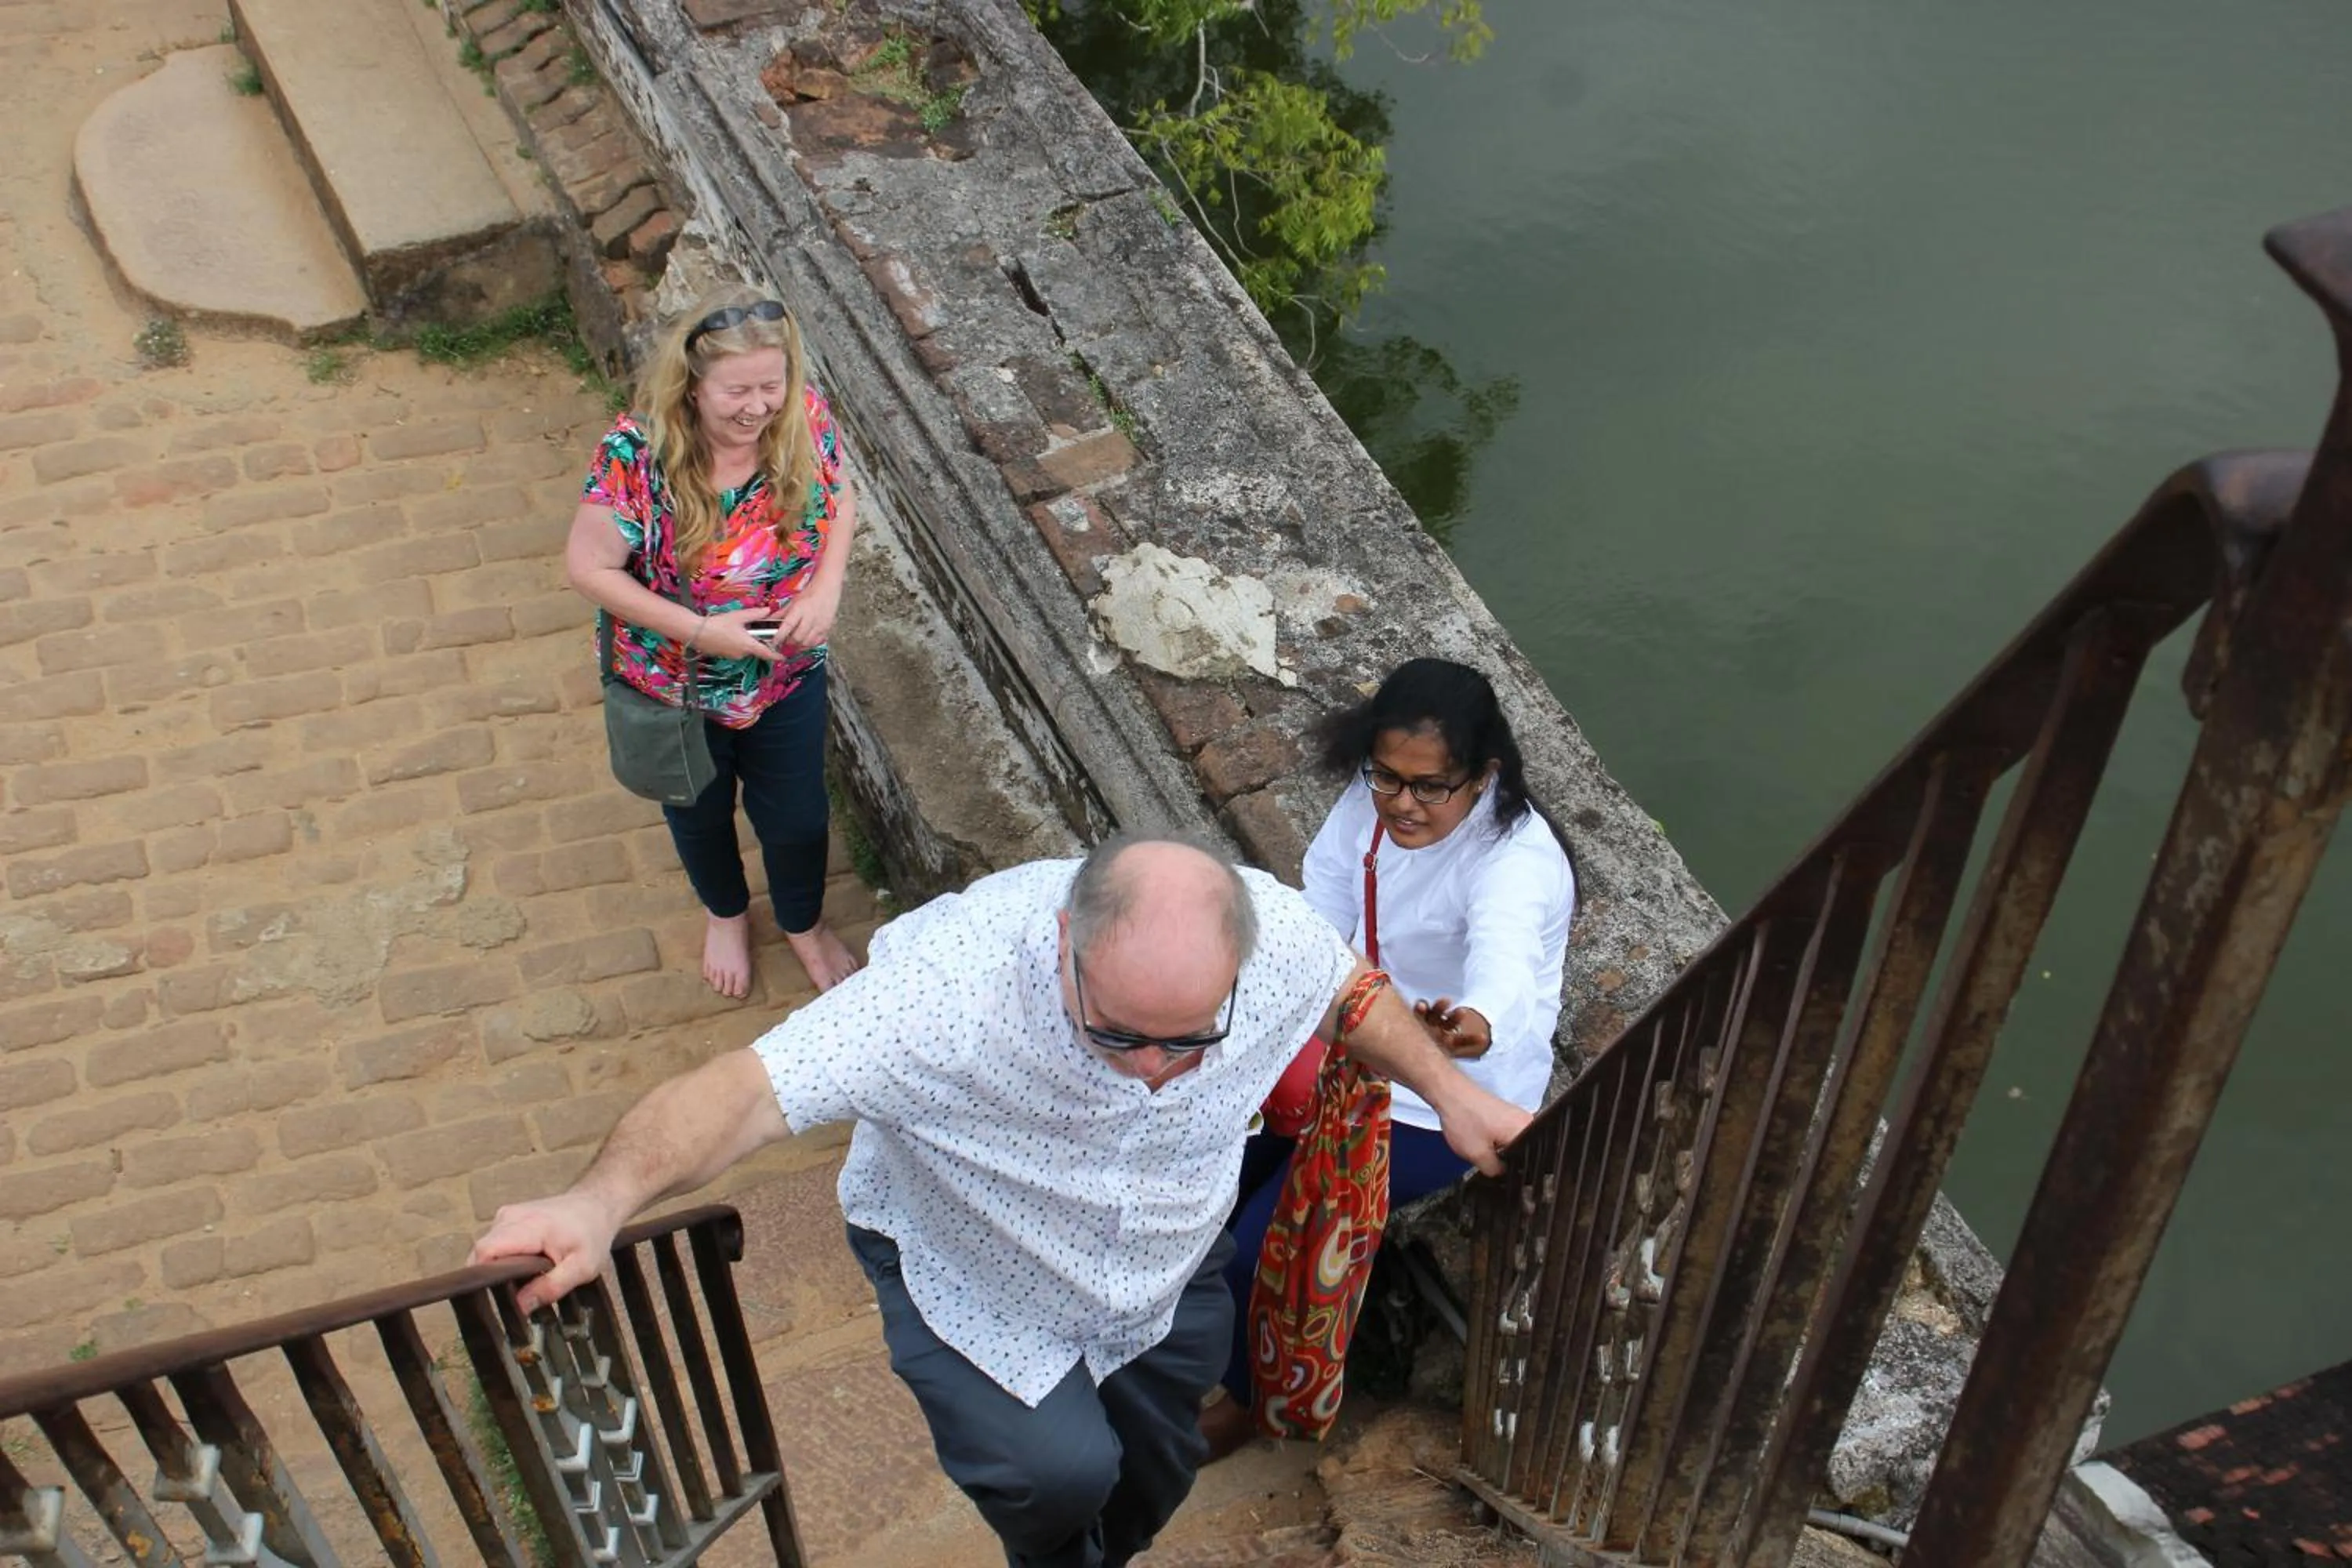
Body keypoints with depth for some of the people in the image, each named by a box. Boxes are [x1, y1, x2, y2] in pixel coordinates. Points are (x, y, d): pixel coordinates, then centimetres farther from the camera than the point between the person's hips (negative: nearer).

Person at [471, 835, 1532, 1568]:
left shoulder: (1277, 934, -31)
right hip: (968, 1268, -3)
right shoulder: (953, 984, -45)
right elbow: (748, 1089, -49)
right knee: (1058, 1470, -17)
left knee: (1154, 1473, 19)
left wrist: (1452, 1095, -1)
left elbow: (1352, 991, -6)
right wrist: (603, 1200, -64)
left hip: (1166, 1265, 4)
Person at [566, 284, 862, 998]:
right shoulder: (638, 454, -32)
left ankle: (804, 923, 55)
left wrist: (825, 591, -19)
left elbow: (841, 502, -3)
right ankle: (727, 914, 60)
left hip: (789, 676, 2)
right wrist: (701, 630, -27)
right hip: (678, 686, -2)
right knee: (700, 814, 26)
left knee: (797, 817, 22)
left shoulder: (804, 418, -22)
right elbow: (589, 568, -22)